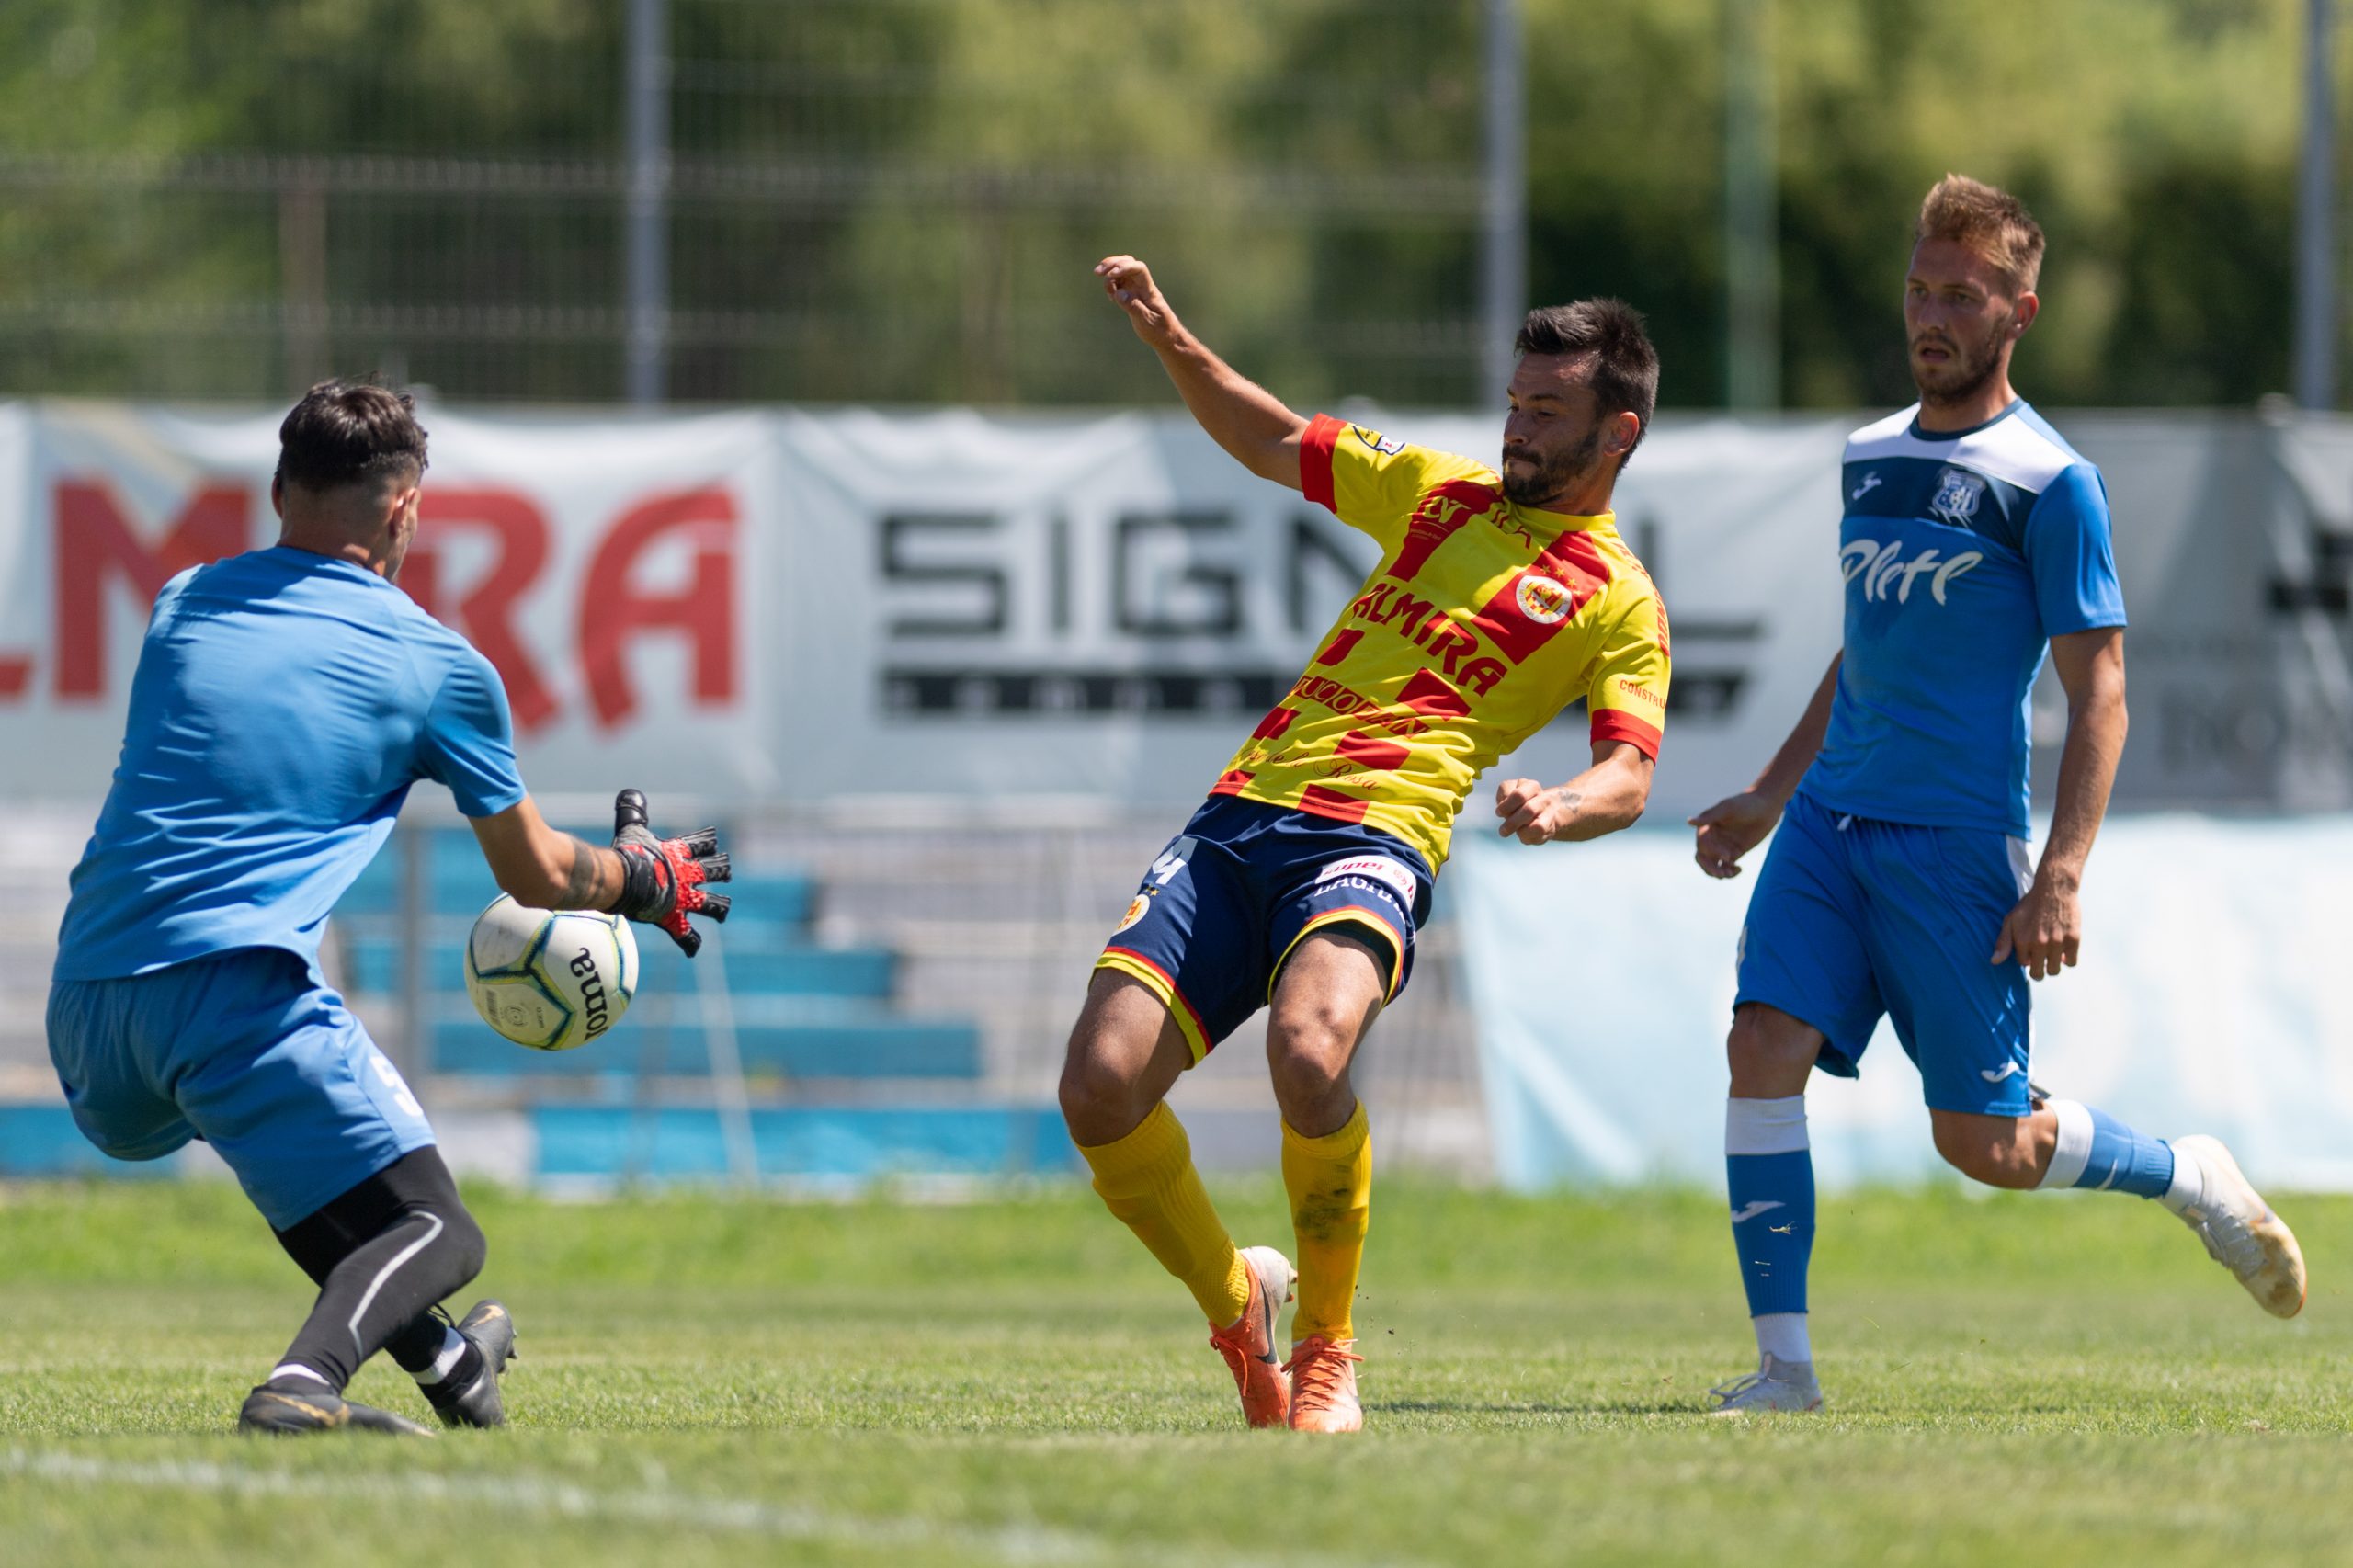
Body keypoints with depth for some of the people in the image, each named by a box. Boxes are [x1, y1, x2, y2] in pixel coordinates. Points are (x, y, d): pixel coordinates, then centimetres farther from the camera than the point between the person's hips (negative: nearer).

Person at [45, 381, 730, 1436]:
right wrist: (643, 880, 40)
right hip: (230, 983, -6)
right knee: (440, 1232, 0)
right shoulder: (439, 666, 7)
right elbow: (537, 879, 19)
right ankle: (305, 1383, -30)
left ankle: (436, 1356, 39)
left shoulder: (182, 606, 19)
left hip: (84, 1008, 6)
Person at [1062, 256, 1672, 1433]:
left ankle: (1327, 1351, -14)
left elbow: (1629, 775, -4)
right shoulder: (1441, 492, 24)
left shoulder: (1617, 602, 8)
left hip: (1369, 847, -5)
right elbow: (1273, 442, 35)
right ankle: (1236, 1305, 11)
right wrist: (1167, 339, 22)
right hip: (1240, 817, 5)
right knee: (1100, 1082, -15)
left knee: (1308, 1049, -36)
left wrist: (1559, 808, -27)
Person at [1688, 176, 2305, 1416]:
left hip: (1960, 844, -6)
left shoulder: (2049, 481, -6)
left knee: (1986, 1145, -2)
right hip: (1833, 819, 6)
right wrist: (1768, 796, 25)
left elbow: (2098, 693, -9)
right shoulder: (1870, 456, 14)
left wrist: (2062, 876, -17)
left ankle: (2189, 1178, 26)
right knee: (1764, 1047, -14)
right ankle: (1782, 1364, -11)